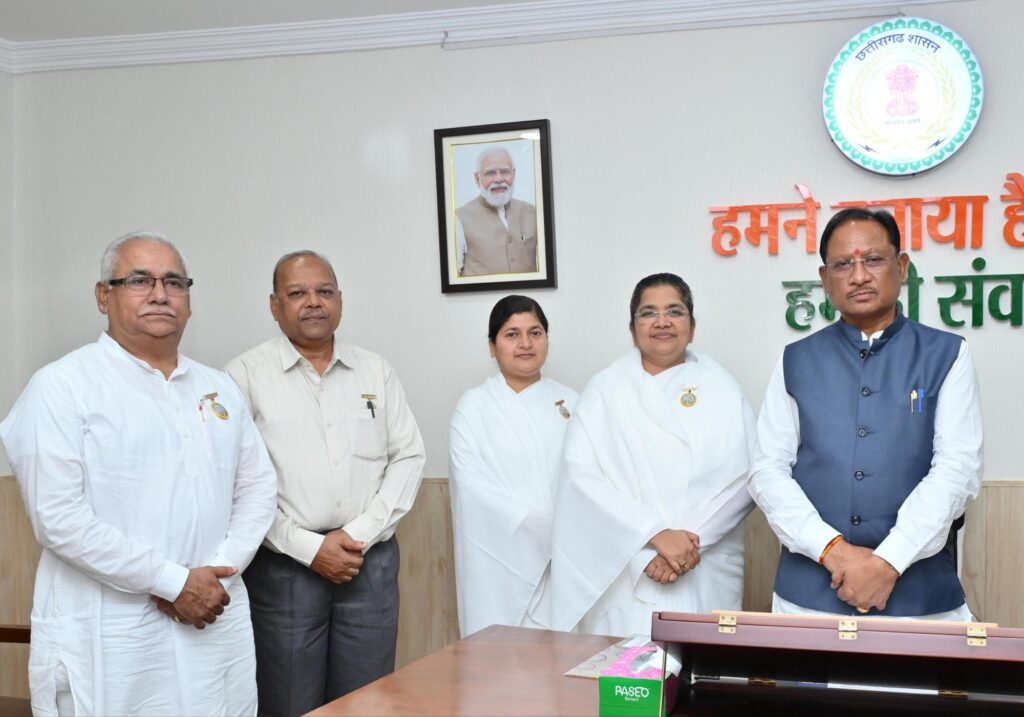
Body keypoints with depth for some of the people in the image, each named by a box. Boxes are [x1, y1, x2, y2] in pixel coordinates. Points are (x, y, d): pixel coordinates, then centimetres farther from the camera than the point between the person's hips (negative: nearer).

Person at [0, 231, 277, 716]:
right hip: (107, 636, -5)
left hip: (216, 625, 5)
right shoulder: (63, 386, -6)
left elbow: (257, 488, 11)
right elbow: (58, 517, -14)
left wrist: (218, 571, -7)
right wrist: (174, 582, -14)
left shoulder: (220, 389, 12)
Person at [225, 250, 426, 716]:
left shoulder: (376, 372, 11)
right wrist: (309, 547, -11)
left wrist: (360, 534, -6)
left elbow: (408, 458, 7)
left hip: (371, 563, 3)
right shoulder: (247, 373, -1)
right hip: (284, 567, -3)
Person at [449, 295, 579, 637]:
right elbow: (471, 484, -6)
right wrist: (539, 524, -13)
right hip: (501, 562, -2)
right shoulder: (474, 405, 2)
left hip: (563, 560, 3)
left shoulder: (569, 402, 11)